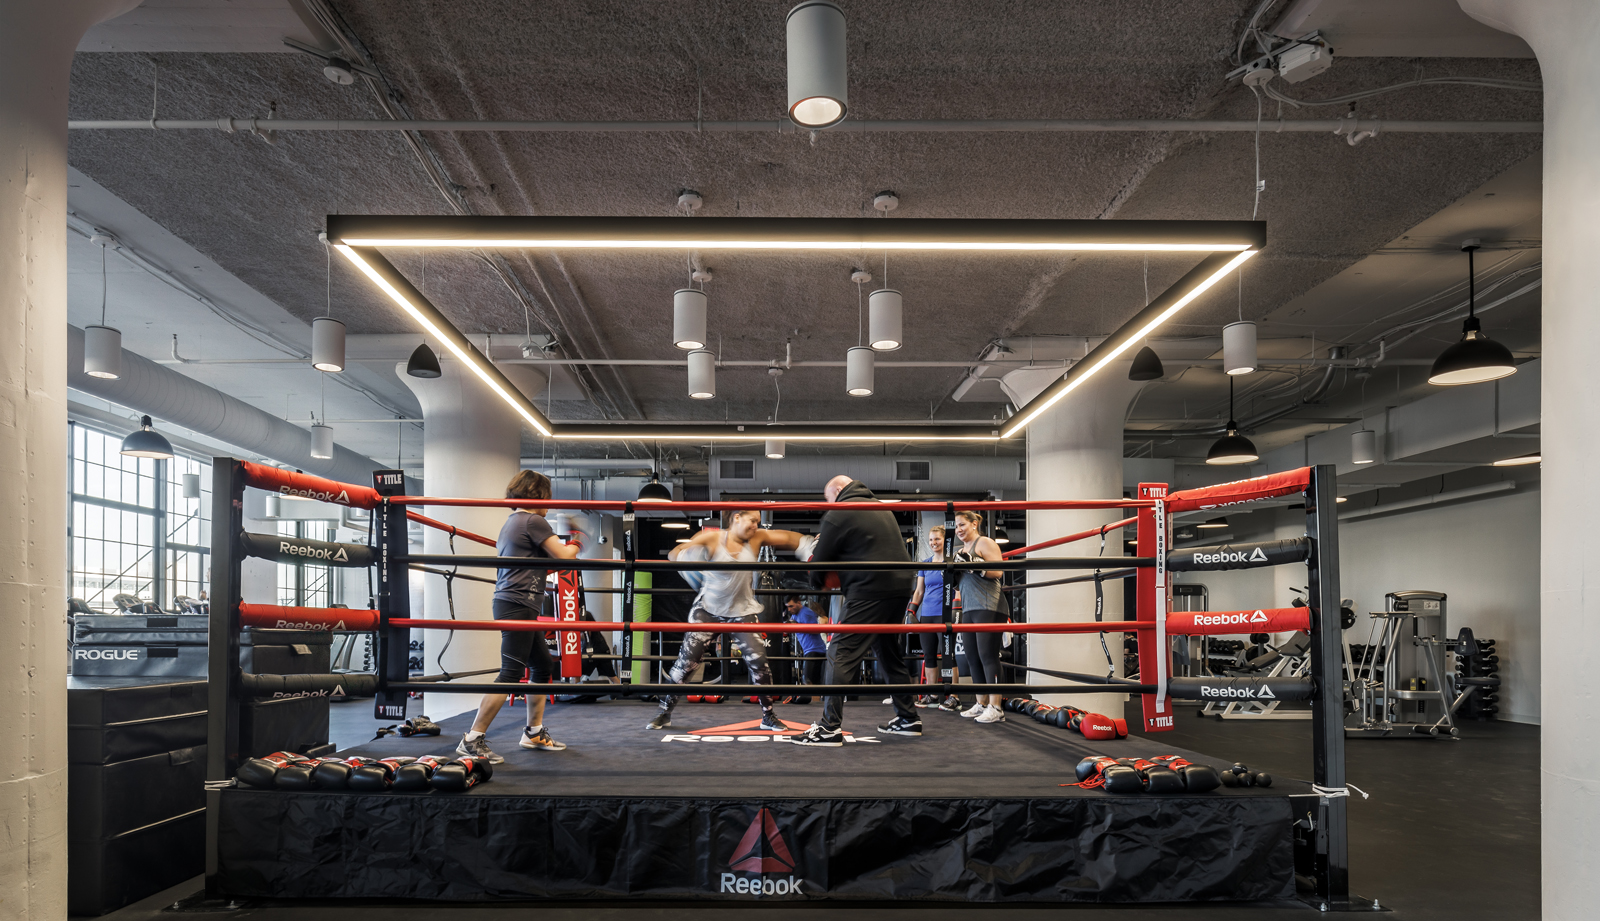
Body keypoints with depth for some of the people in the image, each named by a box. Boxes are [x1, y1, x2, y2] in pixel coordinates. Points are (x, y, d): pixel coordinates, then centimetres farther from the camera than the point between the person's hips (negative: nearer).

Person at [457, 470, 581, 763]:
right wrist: (575, 544, 11)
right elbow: (564, 556, -12)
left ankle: (534, 733, 23)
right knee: (511, 673, -11)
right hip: (519, 604, -11)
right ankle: (472, 741, -11)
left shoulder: (510, 522, 20)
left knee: (543, 665, 16)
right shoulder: (534, 521, -10)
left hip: (508, 601, 11)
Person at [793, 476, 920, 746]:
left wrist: (816, 580, 22)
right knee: (889, 652, 20)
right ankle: (908, 718, 27)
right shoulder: (881, 508, 21)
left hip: (870, 590, -8)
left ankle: (830, 727, -12)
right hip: (900, 587, 9)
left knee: (841, 653, -7)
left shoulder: (838, 515, -3)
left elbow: (819, 564, -1)